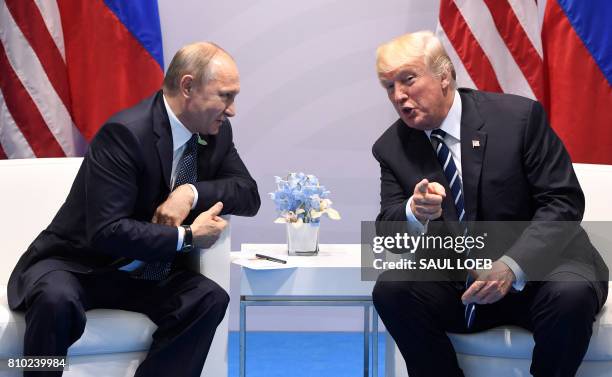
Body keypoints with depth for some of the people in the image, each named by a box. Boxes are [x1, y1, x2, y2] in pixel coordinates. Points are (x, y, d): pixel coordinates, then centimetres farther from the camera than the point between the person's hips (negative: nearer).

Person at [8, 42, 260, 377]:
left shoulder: (217, 133, -1)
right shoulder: (126, 133, -24)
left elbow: (249, 194, 1)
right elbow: (107, 232, -28)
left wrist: (192, 193, -18)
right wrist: (187, 236, -23)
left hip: (147, 274, 6)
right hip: (77, 265, -6)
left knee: (210, 298, -20)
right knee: (56, 299, -38)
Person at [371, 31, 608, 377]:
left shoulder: (519, 117, -9)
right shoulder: (391, 148, 2)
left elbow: (564, 201, -11)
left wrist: (512, 266, -26)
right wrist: (415, 213, -28)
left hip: (537, 270, -2)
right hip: (454, 283, 3)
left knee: (571, 293, -34)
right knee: (391, 289, -24)